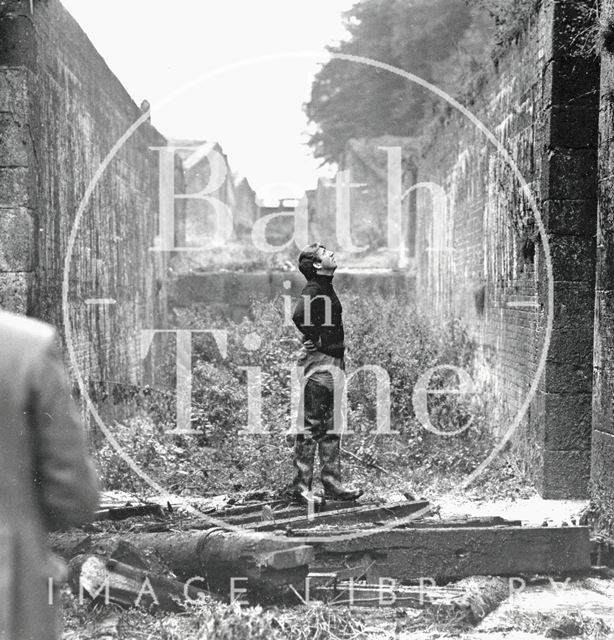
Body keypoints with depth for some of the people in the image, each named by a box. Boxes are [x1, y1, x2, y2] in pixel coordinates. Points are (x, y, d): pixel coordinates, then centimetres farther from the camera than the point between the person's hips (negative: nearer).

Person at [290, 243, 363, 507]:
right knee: (310, 425, -5)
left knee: (331, 426, 12)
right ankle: (301, 485, -1)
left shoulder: (326, 289, 17)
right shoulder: (313, 290, -13)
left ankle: (332, 484, 18)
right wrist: (314, 339, -16)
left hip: (333, 362, 10)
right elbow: (299, 316, -30)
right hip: (320, 361, -10)